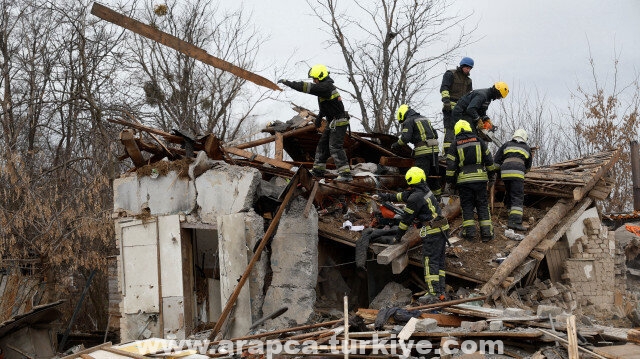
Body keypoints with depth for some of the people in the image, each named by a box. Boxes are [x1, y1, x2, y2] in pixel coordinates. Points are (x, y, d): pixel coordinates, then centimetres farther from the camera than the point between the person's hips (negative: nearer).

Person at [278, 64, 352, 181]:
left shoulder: (326, 87, -20)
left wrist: (288, 83, -23)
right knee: (322, 145, 15)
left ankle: (345, 173, -17)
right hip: (332, 123, 11)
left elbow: (306, 87, -26)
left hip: (339, 123, -11)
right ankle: (318, 169, 23)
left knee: (335, 147, -15)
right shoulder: (325, 86, 14)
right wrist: (319, 117, 29)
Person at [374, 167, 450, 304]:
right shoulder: (424, 190, 15)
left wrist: (398, 236, 5)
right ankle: (441, 292, 12)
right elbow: (402, 196, 27)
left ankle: (434, 294, -12)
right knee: (439, 262, 11)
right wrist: (383, 196, 34)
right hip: (442, 230, 10)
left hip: (432, 232, -10)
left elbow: (406, 218, -7)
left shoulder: (416, 197, -14)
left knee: (430, 262, -8)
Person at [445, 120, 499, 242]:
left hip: (463, 180, -1)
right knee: (483, 205, 7)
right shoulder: (479, 141, 6)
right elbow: (489, 160, 8)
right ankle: (486, 232, 2)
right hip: (480, 178, 1)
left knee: (467, 206, 7)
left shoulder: (455, 144, 2)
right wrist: (492, 174, 19)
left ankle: (469, 232, 0)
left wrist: (448, 183, 2)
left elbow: (451, 165, -2)